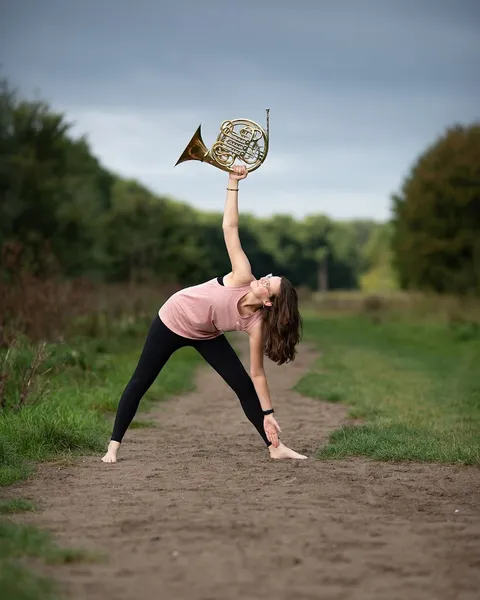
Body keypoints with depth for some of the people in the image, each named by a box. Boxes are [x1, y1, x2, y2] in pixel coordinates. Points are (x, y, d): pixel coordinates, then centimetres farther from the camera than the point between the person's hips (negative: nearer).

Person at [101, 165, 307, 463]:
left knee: (243, 385, -7)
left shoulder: (256, 324, -25)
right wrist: (233, 182, -38)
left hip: (205, 335, 2)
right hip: (173, 320, -2)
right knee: (140, 383, 0)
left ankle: (275, 447, 2)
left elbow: (256, 374, -18)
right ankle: (113, 446, 10)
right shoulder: (243, 278, -32)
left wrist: (268, 414, -21)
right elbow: (230, 227, -33)